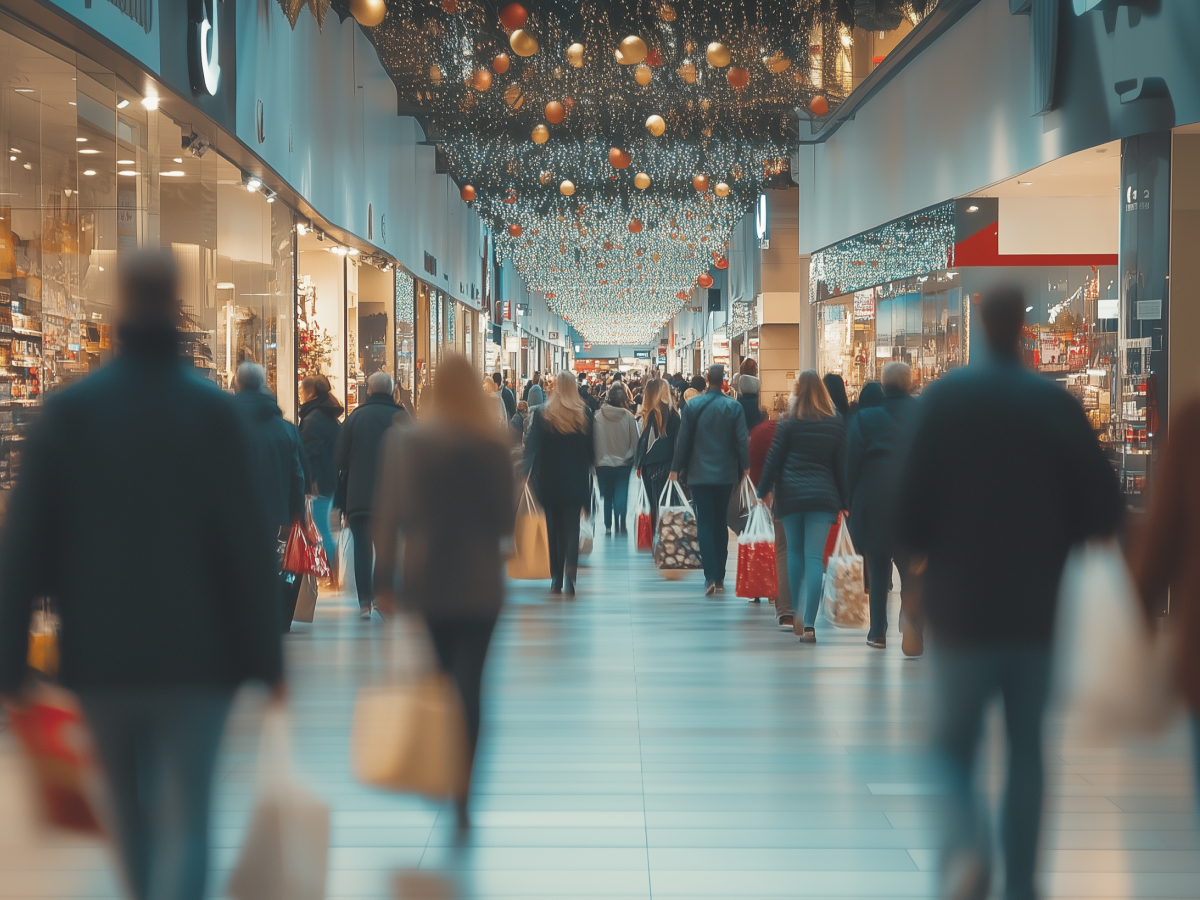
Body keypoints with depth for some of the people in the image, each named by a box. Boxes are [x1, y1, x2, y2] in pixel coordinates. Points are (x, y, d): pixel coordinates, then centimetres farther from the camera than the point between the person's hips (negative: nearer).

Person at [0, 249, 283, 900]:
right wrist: (266, 659, -1)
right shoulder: (214, 413, -7)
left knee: (130, 810, 22)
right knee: (184, 824, -2)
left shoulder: (66, 411, -2)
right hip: (194, 653, -2)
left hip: (99, 655, 3)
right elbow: (249, 546, -8)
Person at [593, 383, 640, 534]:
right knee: (622, 495, 5)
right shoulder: (628, 416, -11)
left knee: (607, 496, 12)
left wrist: (594, 460, 8)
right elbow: (635, 440, -4)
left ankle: (608, 526, 13)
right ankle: (621, 525, -4)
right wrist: (634, 458, 9)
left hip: (603, 463, 1)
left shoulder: (598, 417, -9)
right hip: (624, 462, -1)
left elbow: (593, 439, -3)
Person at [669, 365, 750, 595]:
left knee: (705, 523, 0)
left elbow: (683, 439, -3)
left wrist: (676, 467, 5)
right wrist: (745, 467, 5)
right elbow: (742, 441, -6)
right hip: (726, 474, 1)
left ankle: (710, 577, -13)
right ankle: (719, 578, 15)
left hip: (699, 474, -1)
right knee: (721, 524, 12)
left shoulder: (692, 406, -5)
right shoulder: (733, 407, -5)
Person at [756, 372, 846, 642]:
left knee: (794, 552, 17)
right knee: (815, 558, -5)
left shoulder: (789, 423, -1)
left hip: (790, 494, 0)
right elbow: (841, 464, 8)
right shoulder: (836, 424, 5)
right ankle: (809, 624, -12)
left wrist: (764, 489, 11)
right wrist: (844, 500, 14)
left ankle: (796, 613, 22)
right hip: (823, 495, 0)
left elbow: (773, 458, 0)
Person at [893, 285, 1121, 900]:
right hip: (1036, 612, 1)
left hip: (962, 608, -1)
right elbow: (1104, 511, -4)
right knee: (1026, 752, 16)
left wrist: (922, 548, 11)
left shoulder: (943, 399, -5)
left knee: (954, 746, 9)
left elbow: (910, 509, -10)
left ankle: (965, 845, -18)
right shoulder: (1058, 404, -2)